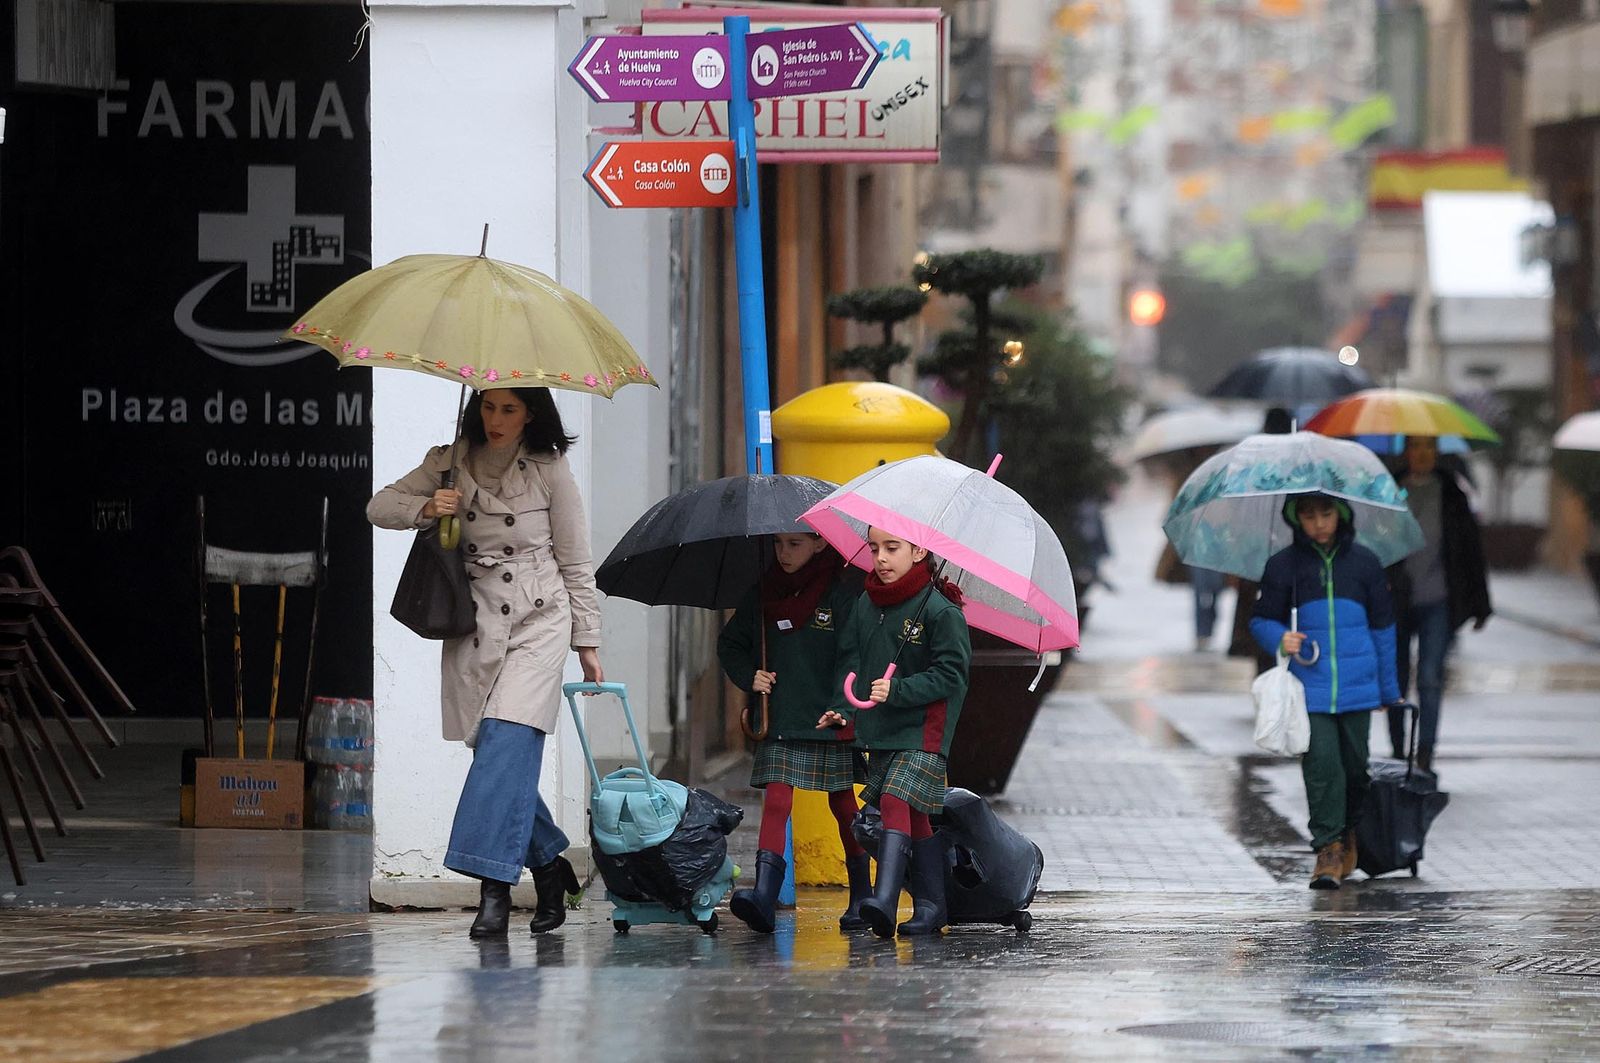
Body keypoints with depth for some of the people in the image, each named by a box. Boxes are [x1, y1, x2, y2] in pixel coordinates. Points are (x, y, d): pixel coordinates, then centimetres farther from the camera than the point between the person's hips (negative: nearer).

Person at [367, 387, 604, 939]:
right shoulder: (451, 463, 6)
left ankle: (494, 888, -24)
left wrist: (587, 645, 5)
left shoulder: (549, 470, 0)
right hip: (475, 624, 3)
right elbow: (379, 506, 10)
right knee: (498, 753, -1)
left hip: (538, 623, -3)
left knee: (507, 745, -18)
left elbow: (575, 562, 5)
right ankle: (549, 865, 18)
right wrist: (426, 508, -11)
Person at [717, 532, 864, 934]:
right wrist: (748, 677, 2)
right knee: (775, 799, -11)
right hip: (780, 724, 3)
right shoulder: (764, 595, 8)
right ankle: (764, 895, -23)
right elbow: (730, 642, 20)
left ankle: (861, 897, 20)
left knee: (843, 806, 7)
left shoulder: (845, 594, -6)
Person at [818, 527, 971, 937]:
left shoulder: (941, 610, -10)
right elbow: (851, 658, 13)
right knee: (913, 815, 10)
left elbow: (950, 673, -12)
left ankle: (885, 900, -30)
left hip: (922, 730, -6)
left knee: (895, 799, -20)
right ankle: (932, 904, 15)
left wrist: (897, 691, -21)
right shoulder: (866, 605, 9)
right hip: (878, 729, 7)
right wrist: (844, 709, -1)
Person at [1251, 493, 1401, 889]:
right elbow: (1261, 619, 8)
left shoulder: (1364, 562, 5)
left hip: (1357, 688, 2)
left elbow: (1382, 626, 13)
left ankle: (1348, 833, 31)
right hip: (1309, 687, -2)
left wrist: (1389, 690, 17)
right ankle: (1328, 849, -6)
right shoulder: (1282, 566, 1)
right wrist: (1279, 638, -15)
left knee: (1355, 764, 7)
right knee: (1321, 765, -11)